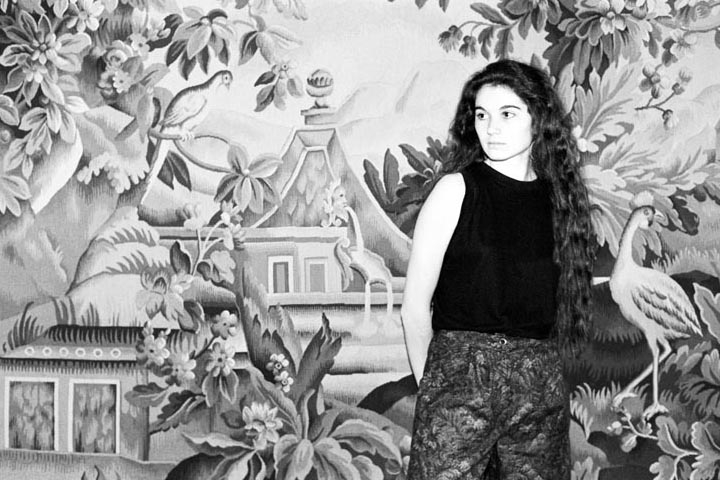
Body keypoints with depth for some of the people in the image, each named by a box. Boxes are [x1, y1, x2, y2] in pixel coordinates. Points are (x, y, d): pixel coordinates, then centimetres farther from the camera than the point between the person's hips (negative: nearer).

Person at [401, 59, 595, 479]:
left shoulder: (560, 196, 9)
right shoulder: (457, 189, -2)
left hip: (542, 379, 4)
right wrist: (429, 383, 0)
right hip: (460, 368, -3)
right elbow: (415, 307, -3)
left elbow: (569, 302, 9)